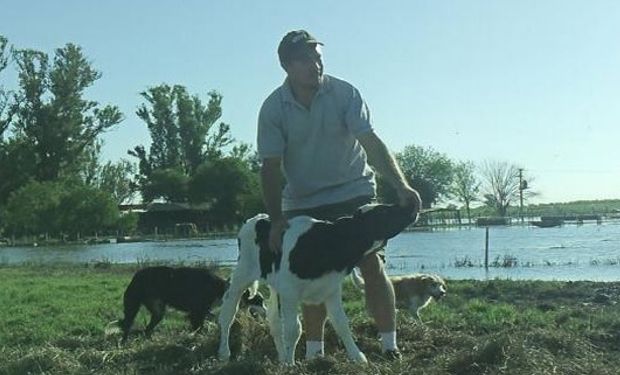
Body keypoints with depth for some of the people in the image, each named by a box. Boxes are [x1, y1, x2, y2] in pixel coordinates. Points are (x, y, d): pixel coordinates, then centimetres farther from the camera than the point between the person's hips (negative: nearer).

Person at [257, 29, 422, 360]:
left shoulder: (344, 93, -14)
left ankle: (390, 345, -4)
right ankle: (314, 350, 15)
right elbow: (270, 167, -11)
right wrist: (276, 219, -21)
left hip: (354, 191, -1)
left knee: (372, 264, -9)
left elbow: (371, 143, -19)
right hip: (303, 202, 1)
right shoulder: (273, 108, -11)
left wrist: (401, 186, -32)